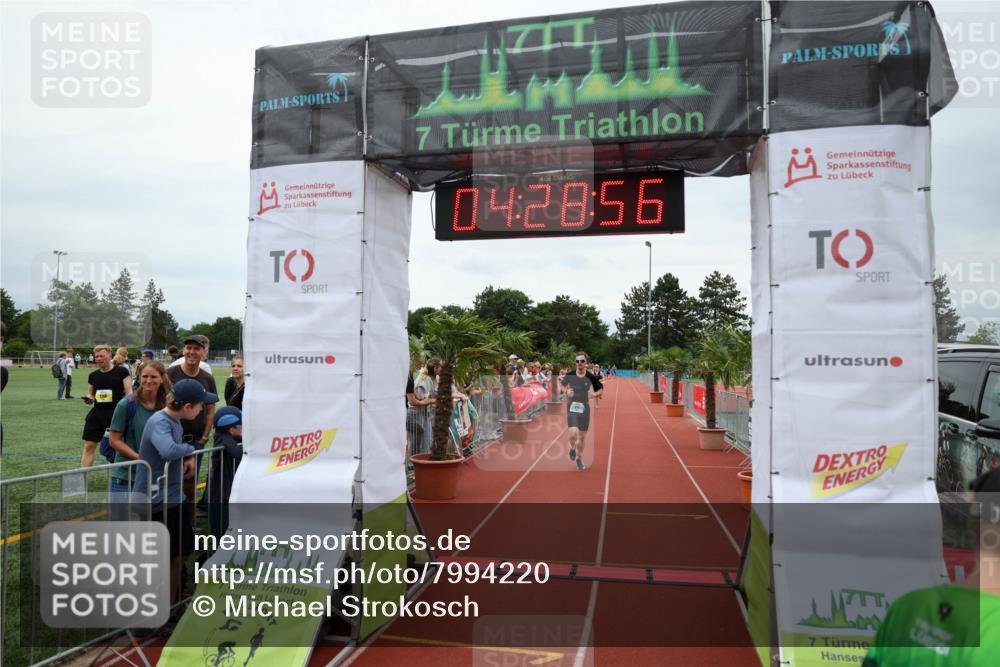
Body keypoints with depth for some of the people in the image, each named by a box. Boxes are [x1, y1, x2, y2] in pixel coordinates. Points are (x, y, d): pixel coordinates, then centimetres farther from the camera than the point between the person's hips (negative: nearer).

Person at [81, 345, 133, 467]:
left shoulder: (121, 372, -5)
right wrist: (89, 399, -4)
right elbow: (90, 394, 20)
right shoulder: (93, 375, 9)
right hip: (97, 413, 5)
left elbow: (129, 393, -7)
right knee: (89, 445, 4)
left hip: (116, 413, -4)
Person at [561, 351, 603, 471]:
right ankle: (572, 448, 15)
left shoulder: (591, 377, -4)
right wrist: (566, 392, -7)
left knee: (582, 437, 9)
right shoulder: (570, 376, -3)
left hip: (585, 409, 1)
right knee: (573, 433, -20)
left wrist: (594, 394, -12)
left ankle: (579, 458, 32)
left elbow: (601, 389, 8)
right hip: (572, 408, -1)